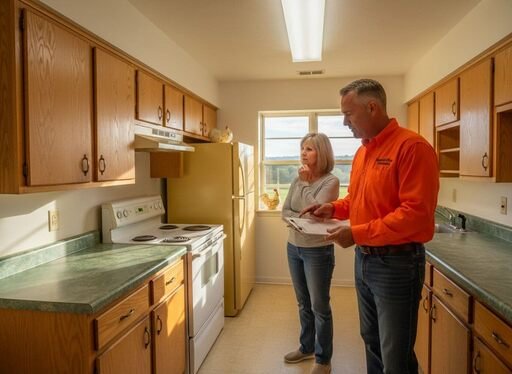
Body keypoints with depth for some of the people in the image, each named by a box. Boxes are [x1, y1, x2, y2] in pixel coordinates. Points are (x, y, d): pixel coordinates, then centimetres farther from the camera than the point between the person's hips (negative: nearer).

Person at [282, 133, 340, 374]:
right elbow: (285, 211, 5)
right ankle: (307, 347, 37)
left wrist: (306, 183, -13)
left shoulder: (330, 181, -12)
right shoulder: (297, 179, 7)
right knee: (303, 303, 19)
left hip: (317, 250, -6)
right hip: (294, 247, 6)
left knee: (319, 306, 5)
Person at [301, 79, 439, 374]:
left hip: (397, 263, -8)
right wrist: (333, 208, 4)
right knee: (371, 341, 23)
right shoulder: (362, 152, 9)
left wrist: (358, 233, -24)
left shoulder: (412, 146, -18)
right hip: (364, 259, 8)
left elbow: (416, 214, -25)